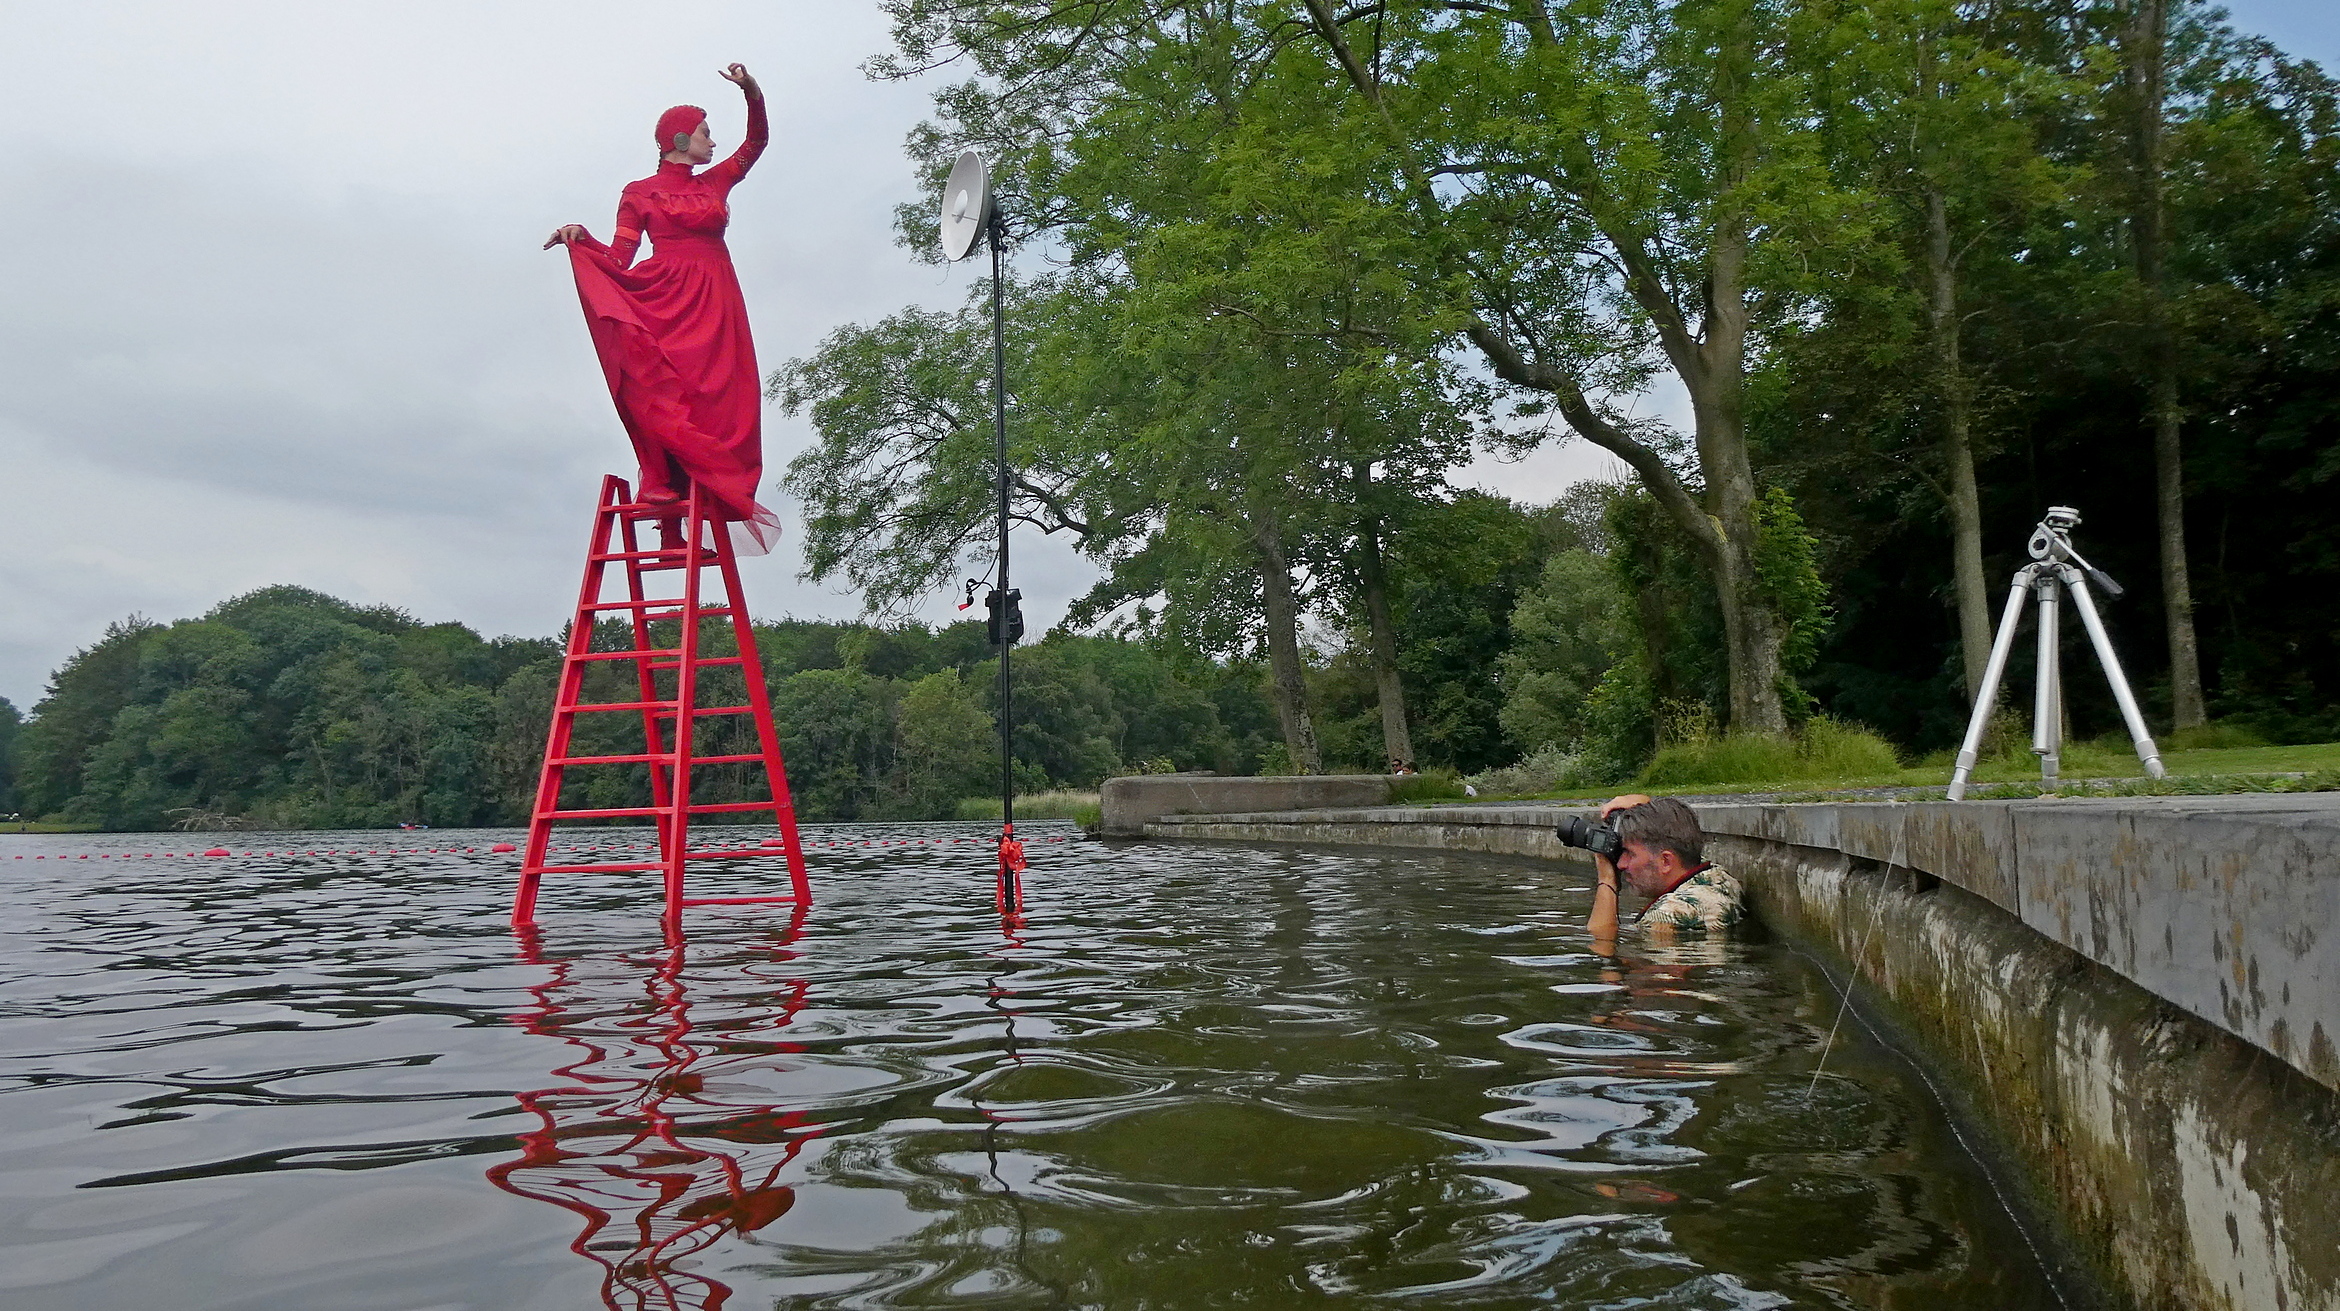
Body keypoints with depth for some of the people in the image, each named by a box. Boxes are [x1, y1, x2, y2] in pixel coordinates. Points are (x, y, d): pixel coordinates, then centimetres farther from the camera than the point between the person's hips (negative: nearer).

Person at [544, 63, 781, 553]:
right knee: (666, 388, -23)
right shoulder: (640, 193, 10)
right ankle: (668, 483, -27)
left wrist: (751, 91, 9)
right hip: (667, 300, -4)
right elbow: (619, 260, 4)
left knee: (719, 394, -11)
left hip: (717, 304, 4)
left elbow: (756, 141, 24)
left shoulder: (714, 183, 23)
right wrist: (582, 240, -14)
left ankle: (706, 491, -17)